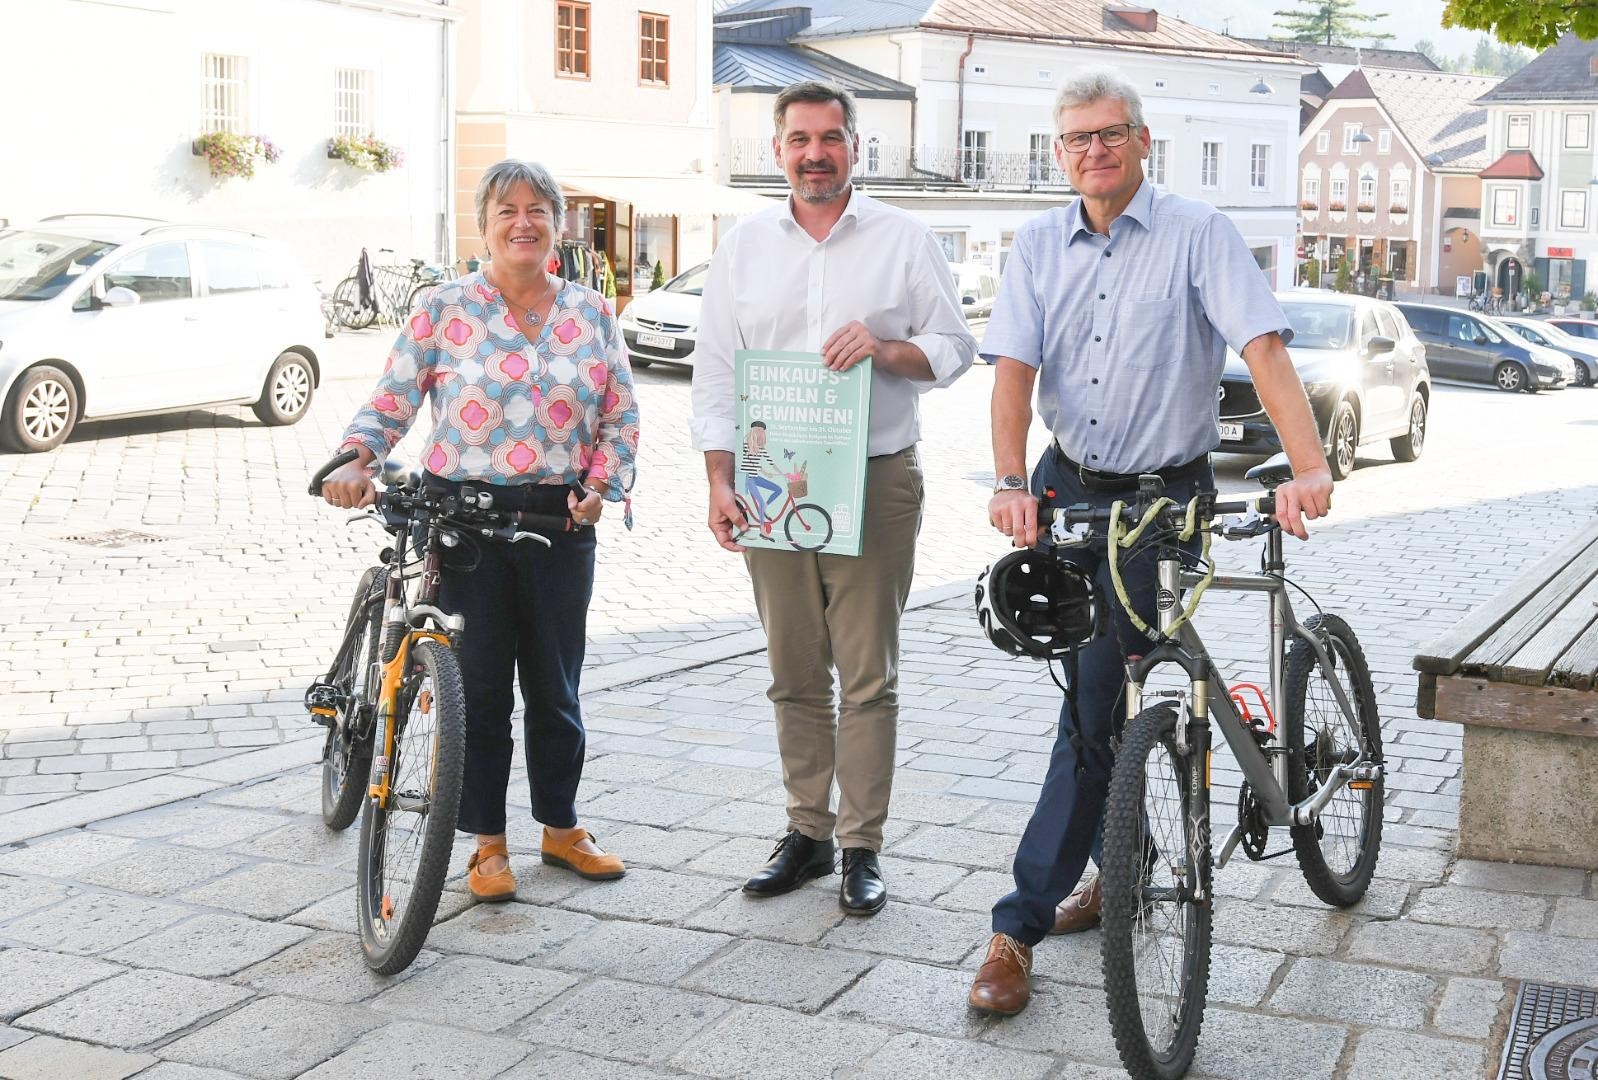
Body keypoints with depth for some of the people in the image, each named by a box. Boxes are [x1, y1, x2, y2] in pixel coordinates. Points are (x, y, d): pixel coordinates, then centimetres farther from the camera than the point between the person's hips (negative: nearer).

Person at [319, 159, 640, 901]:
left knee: (555, 686, 11)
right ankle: (488, 843, 18)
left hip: (560, 521, 2)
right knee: (479, 687, 4)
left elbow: (622, 416, 7)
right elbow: (390, 401, -1)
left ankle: (560, 827, 28)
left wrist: (601, 486, -8)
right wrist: (356, 462, -18)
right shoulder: (444, 309, 0)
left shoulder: (592, 313, 6)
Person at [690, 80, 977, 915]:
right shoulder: (743, 247, 10)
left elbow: (955, 347, 5)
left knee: (867, 677, -1)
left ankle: (862, 848, 7)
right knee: (795, 675, 9)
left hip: (876, 480, -2)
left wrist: (888, 349, -16)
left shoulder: (902, 239, 3)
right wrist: (719, 483, -1)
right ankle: (806, 833, 20)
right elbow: (715, 373, 8)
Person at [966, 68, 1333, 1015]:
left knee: (1095, 710, -8)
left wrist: (1310, 466, -35)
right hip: (1068, 489, 5)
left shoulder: (1198, 234, -8)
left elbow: (1264, 346, -20)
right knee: (1099, 697, 14)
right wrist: (1012, 484, -21)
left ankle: (1022, 923, -3)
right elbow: (1014, 367, -4)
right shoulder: (1040, 246, 5)